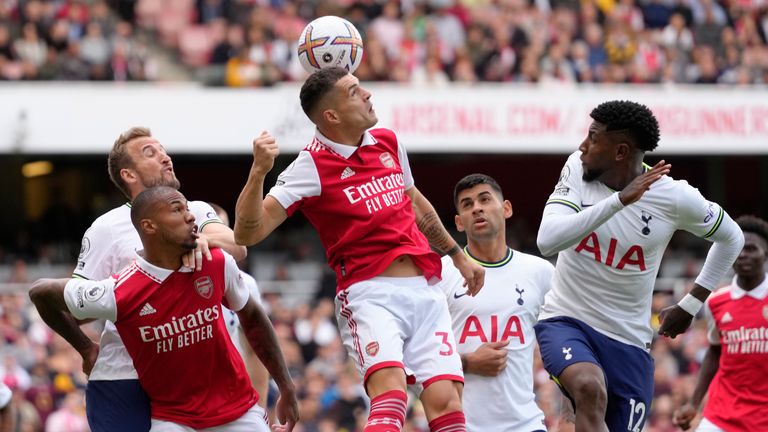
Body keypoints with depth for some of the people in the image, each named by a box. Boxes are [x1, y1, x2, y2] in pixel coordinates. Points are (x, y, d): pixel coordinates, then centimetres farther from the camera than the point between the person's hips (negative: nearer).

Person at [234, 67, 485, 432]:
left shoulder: (387, 143, 12)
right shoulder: (312, 167, -7)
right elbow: (248, 233, -14)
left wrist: (457, 255, 39)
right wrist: (259, 171, -29)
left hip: (424, 291, 6)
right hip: (370, 294, -6)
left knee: (446, 402, -9)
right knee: (391, 392, -28)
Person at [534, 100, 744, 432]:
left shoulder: (675, 198, -10)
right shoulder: (577, 168, -8)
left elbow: (731, 238, 9)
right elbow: (547, 241, -23)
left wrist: (691, 305, 6)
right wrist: (620, 200, -31)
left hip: (628, 340, 1)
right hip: (565, 320, -1)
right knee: (590, 389, -33)